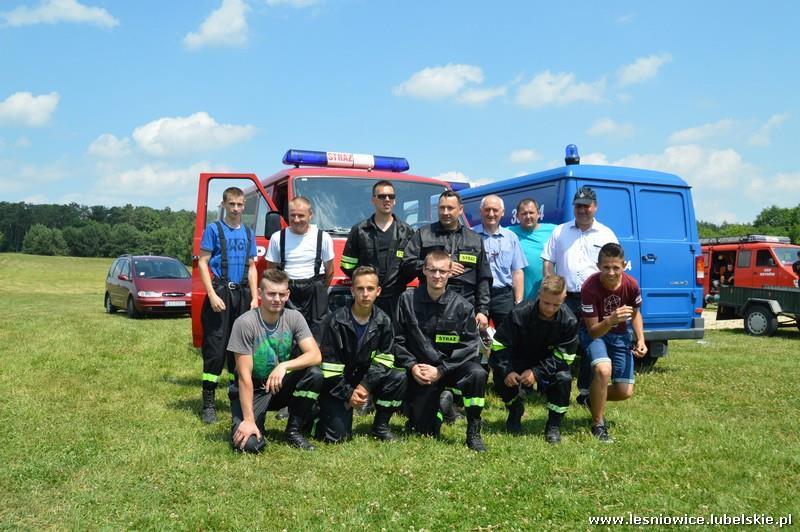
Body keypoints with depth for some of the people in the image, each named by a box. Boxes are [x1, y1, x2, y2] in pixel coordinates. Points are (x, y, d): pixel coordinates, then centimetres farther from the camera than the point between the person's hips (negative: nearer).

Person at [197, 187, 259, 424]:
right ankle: (208, 404, -2)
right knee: (215, 348, -7)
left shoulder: (248, 233, 14)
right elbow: (202, 263, -5)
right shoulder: (213, 229, 1)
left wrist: (254, 298, 7)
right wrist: (213, 295, -15)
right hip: (220, 292, -5)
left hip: (242, 295, 5)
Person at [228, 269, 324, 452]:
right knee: (249, 443, -26)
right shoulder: (245, 323, -20)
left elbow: (315, 355, -20)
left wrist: (284, 365, -36)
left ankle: (294, 431, -5)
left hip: (281, 386, 3)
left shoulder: (294, 318, -9)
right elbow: (245, 376, -20)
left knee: (314, 374, -25)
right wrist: (249, 420, -23)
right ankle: (256, 424, 13)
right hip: (252, 390, -3)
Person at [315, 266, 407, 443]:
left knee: (399, 378, -22)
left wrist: (365, 385, -20)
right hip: (337, 384, -4)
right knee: (337, 436, -17)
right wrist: (347, 394, -18)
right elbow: (329, 365, -15)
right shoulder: (336, 321, -16)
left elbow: (383, 360, -6)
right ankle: (319, 414, 18)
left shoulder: (383, 321, -5)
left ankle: (380, 426, -2)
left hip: (366, 377, 4)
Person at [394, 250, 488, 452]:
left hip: (452, 365, 0)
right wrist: (412, 365, -15)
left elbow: (469, 346, -10)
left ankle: (473, 432, -15)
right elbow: (398, 339, -1)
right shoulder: (408, 300, -3)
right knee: (425, 431, -3)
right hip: (420, 370, 1)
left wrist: (441, 370, -17)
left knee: (477, 373, -34)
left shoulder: (462, 306, -6)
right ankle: (437, 403, 33)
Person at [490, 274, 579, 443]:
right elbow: (499, 344, -17)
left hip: (550, 365, 0)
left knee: (564, 378, -31)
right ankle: (515, 409, 6)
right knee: (501, 377, -28)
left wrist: (537, 372, -29)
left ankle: (554, 424, -9)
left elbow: (564, 356, -18)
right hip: (519, 362, 0)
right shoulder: (520, 313, -22)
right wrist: (506, 371, -32)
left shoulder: (569, 321, -19)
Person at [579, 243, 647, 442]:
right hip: (595, 333, -4)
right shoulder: (590, 287, -29)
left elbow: (635, 314, 3)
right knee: (603, 369, -34)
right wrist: (610, 320, -44)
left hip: (620, 335, 4)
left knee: (625, 392, -2)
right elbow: (593, 330, -24)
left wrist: (641, 340, -11)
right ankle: (598, 425, -15)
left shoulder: (631, 285, -19)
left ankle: (595, 399, 32)